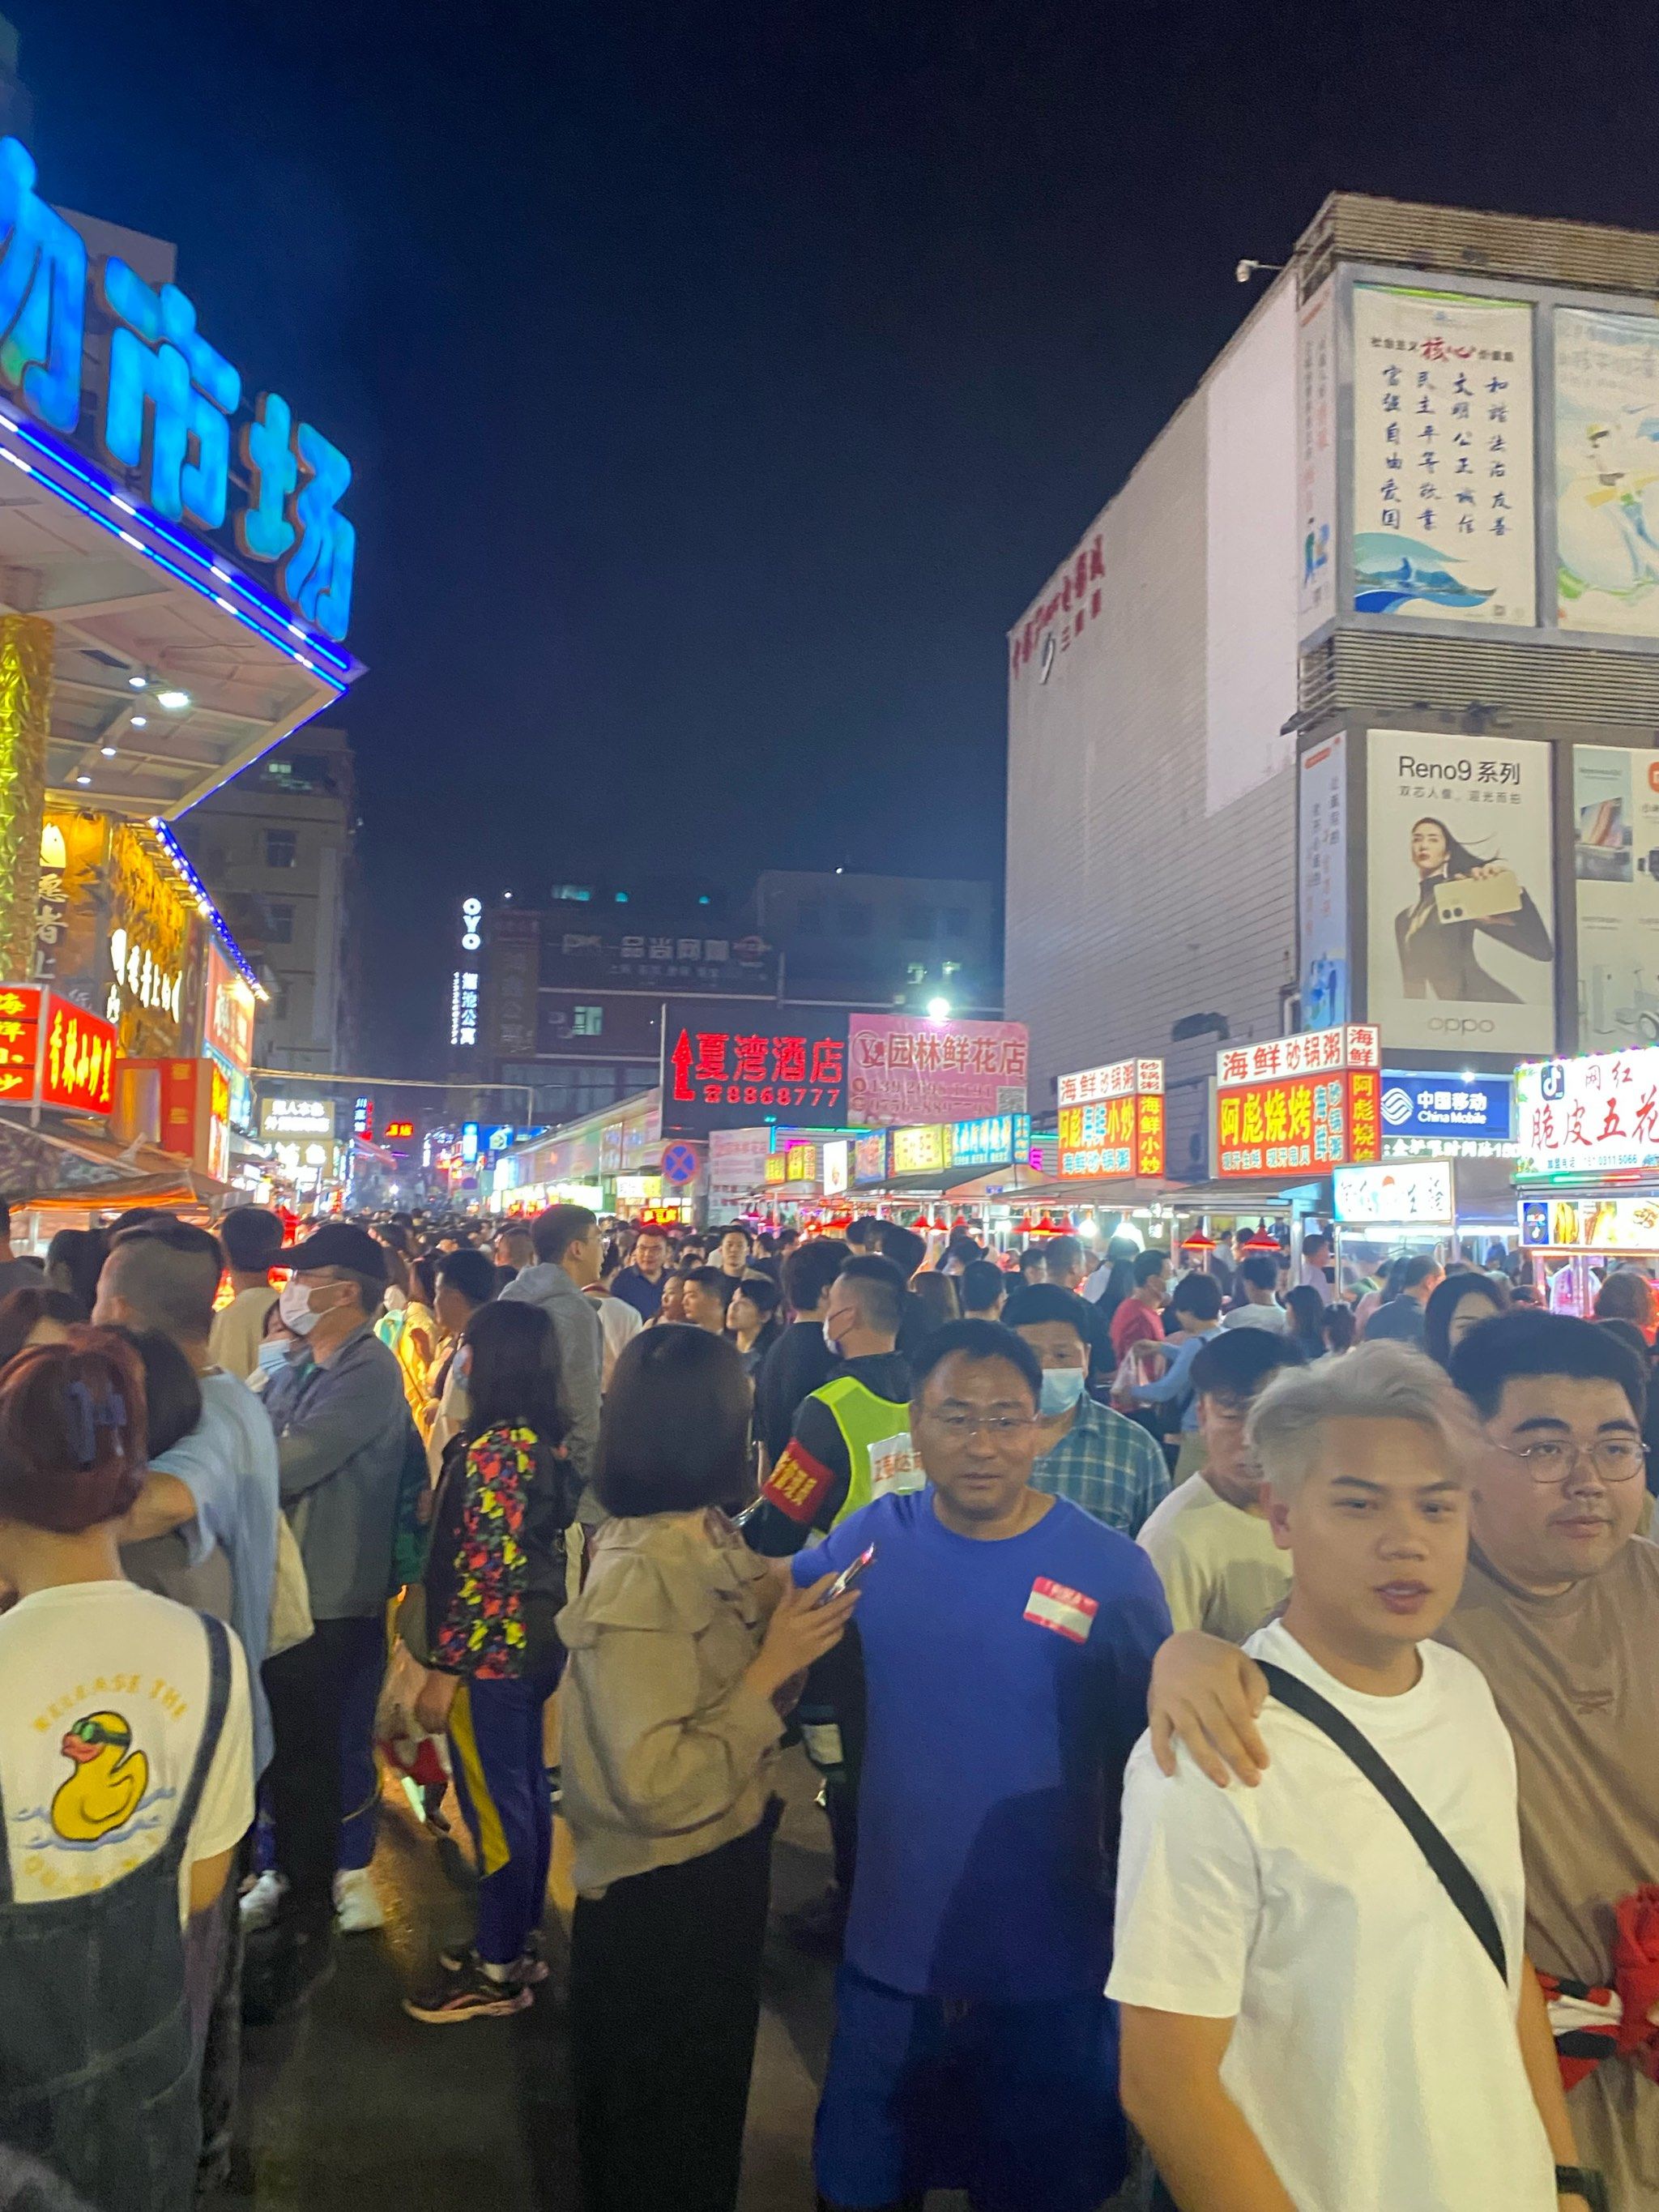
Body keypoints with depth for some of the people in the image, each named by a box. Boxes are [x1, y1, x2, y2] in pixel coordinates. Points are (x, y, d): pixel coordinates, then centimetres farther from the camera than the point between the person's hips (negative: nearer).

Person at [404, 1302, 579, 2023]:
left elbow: (487, 1574, -23)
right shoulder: (545, 1442, 6)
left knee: (493, 1805, 4)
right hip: (534, 1645, 9)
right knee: (522, 1794, 18)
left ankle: (497, 1971, 17)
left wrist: (442, 1672, -18)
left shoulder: (496, 1449, -22)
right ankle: (518, 1943, 32)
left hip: (492, 1655, -9)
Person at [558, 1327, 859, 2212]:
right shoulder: (639, 1577, -29)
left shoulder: (711, 1540, -4)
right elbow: (658, 1789, -31)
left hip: (722, 1860, 8)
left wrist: (787, 1623, -13)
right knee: (655, 2130, 17)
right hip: (656, 1896, -8)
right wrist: (772, 1666, -28)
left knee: (709, 2088, 30)